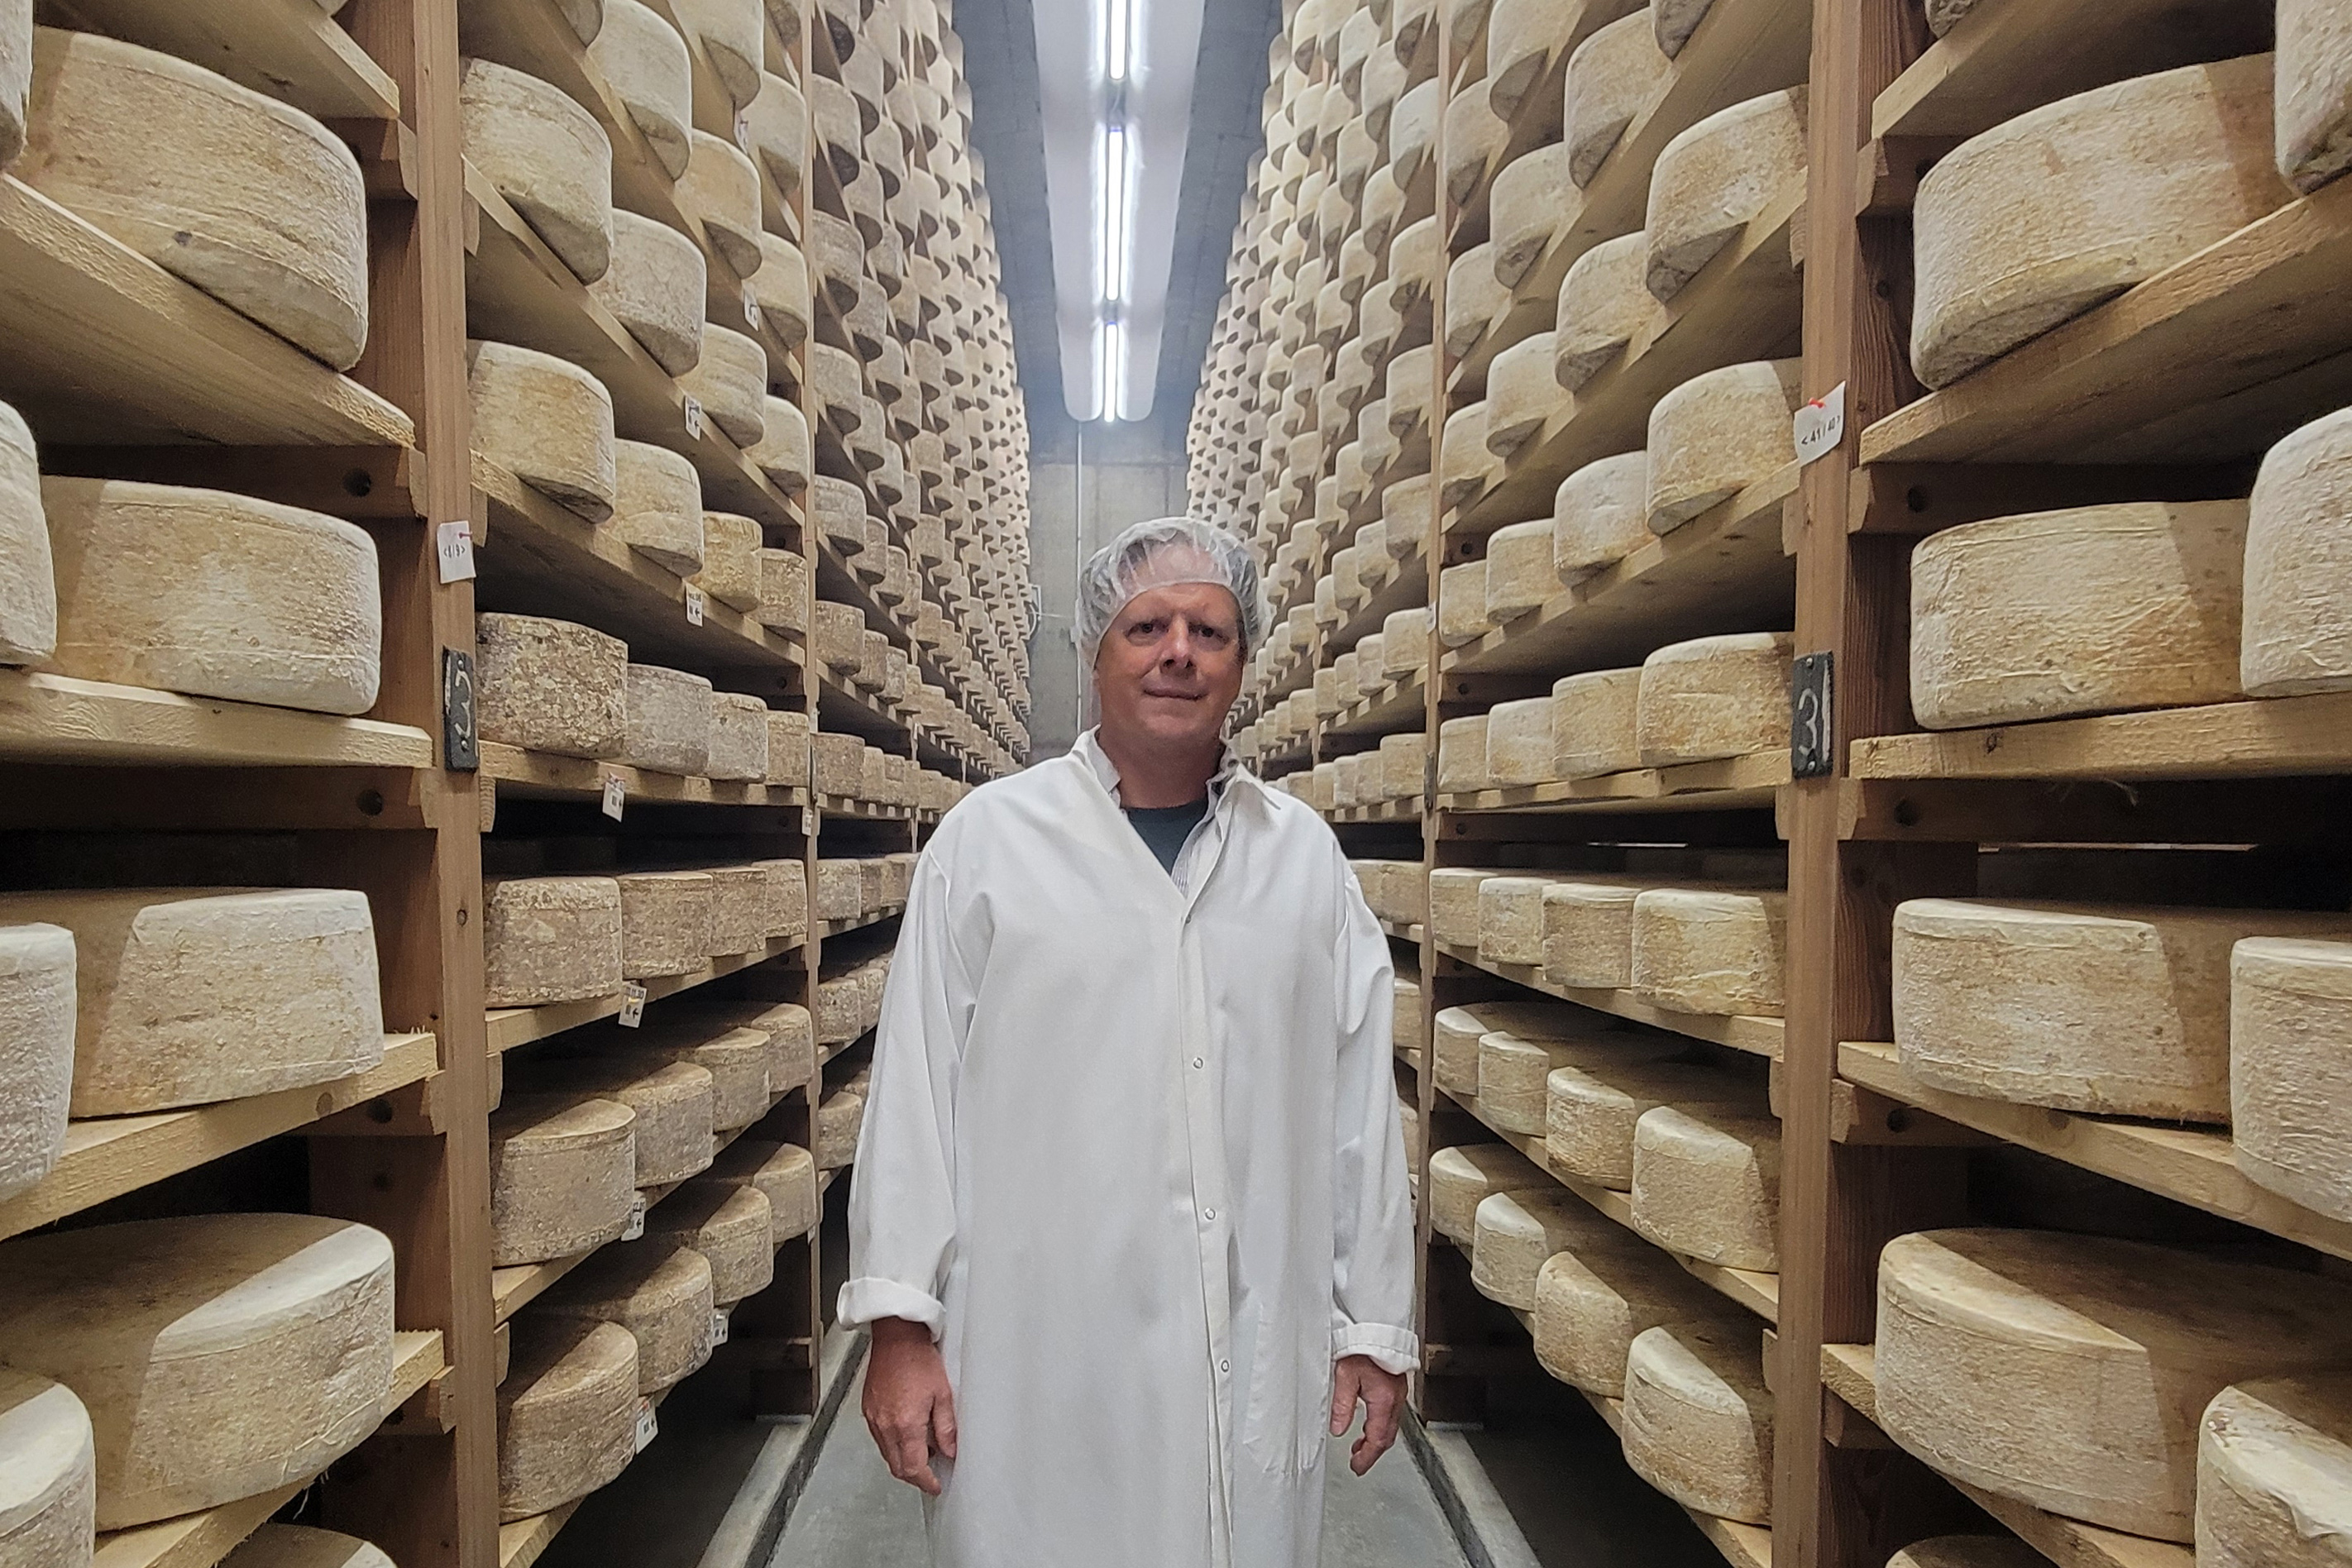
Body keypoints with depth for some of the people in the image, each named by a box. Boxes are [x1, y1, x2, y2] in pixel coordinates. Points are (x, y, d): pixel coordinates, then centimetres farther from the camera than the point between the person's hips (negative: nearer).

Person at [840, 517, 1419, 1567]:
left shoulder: (1303, 852, 3)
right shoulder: (986, 839, -4)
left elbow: (1360, 1102, 4)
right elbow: (914, 1091, -4)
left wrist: (1376, 1325, 6)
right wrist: (900, 1324, -5)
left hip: (1260, 1362, 2)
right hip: (1040, 1365, -1)